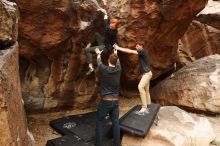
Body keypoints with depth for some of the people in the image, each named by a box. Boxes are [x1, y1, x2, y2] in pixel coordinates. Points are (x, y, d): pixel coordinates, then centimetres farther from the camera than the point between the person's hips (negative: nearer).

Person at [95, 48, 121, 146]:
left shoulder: (104, 69, -11)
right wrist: (116, 53, 40)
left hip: (105, 101, -3)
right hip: (115, 101, 3)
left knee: (99, 122, 11)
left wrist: (98, 54, 32)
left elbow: (99, 62, 11)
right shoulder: (118, 70, -2)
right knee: (116, 123, 9)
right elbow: (118, 62, 21)